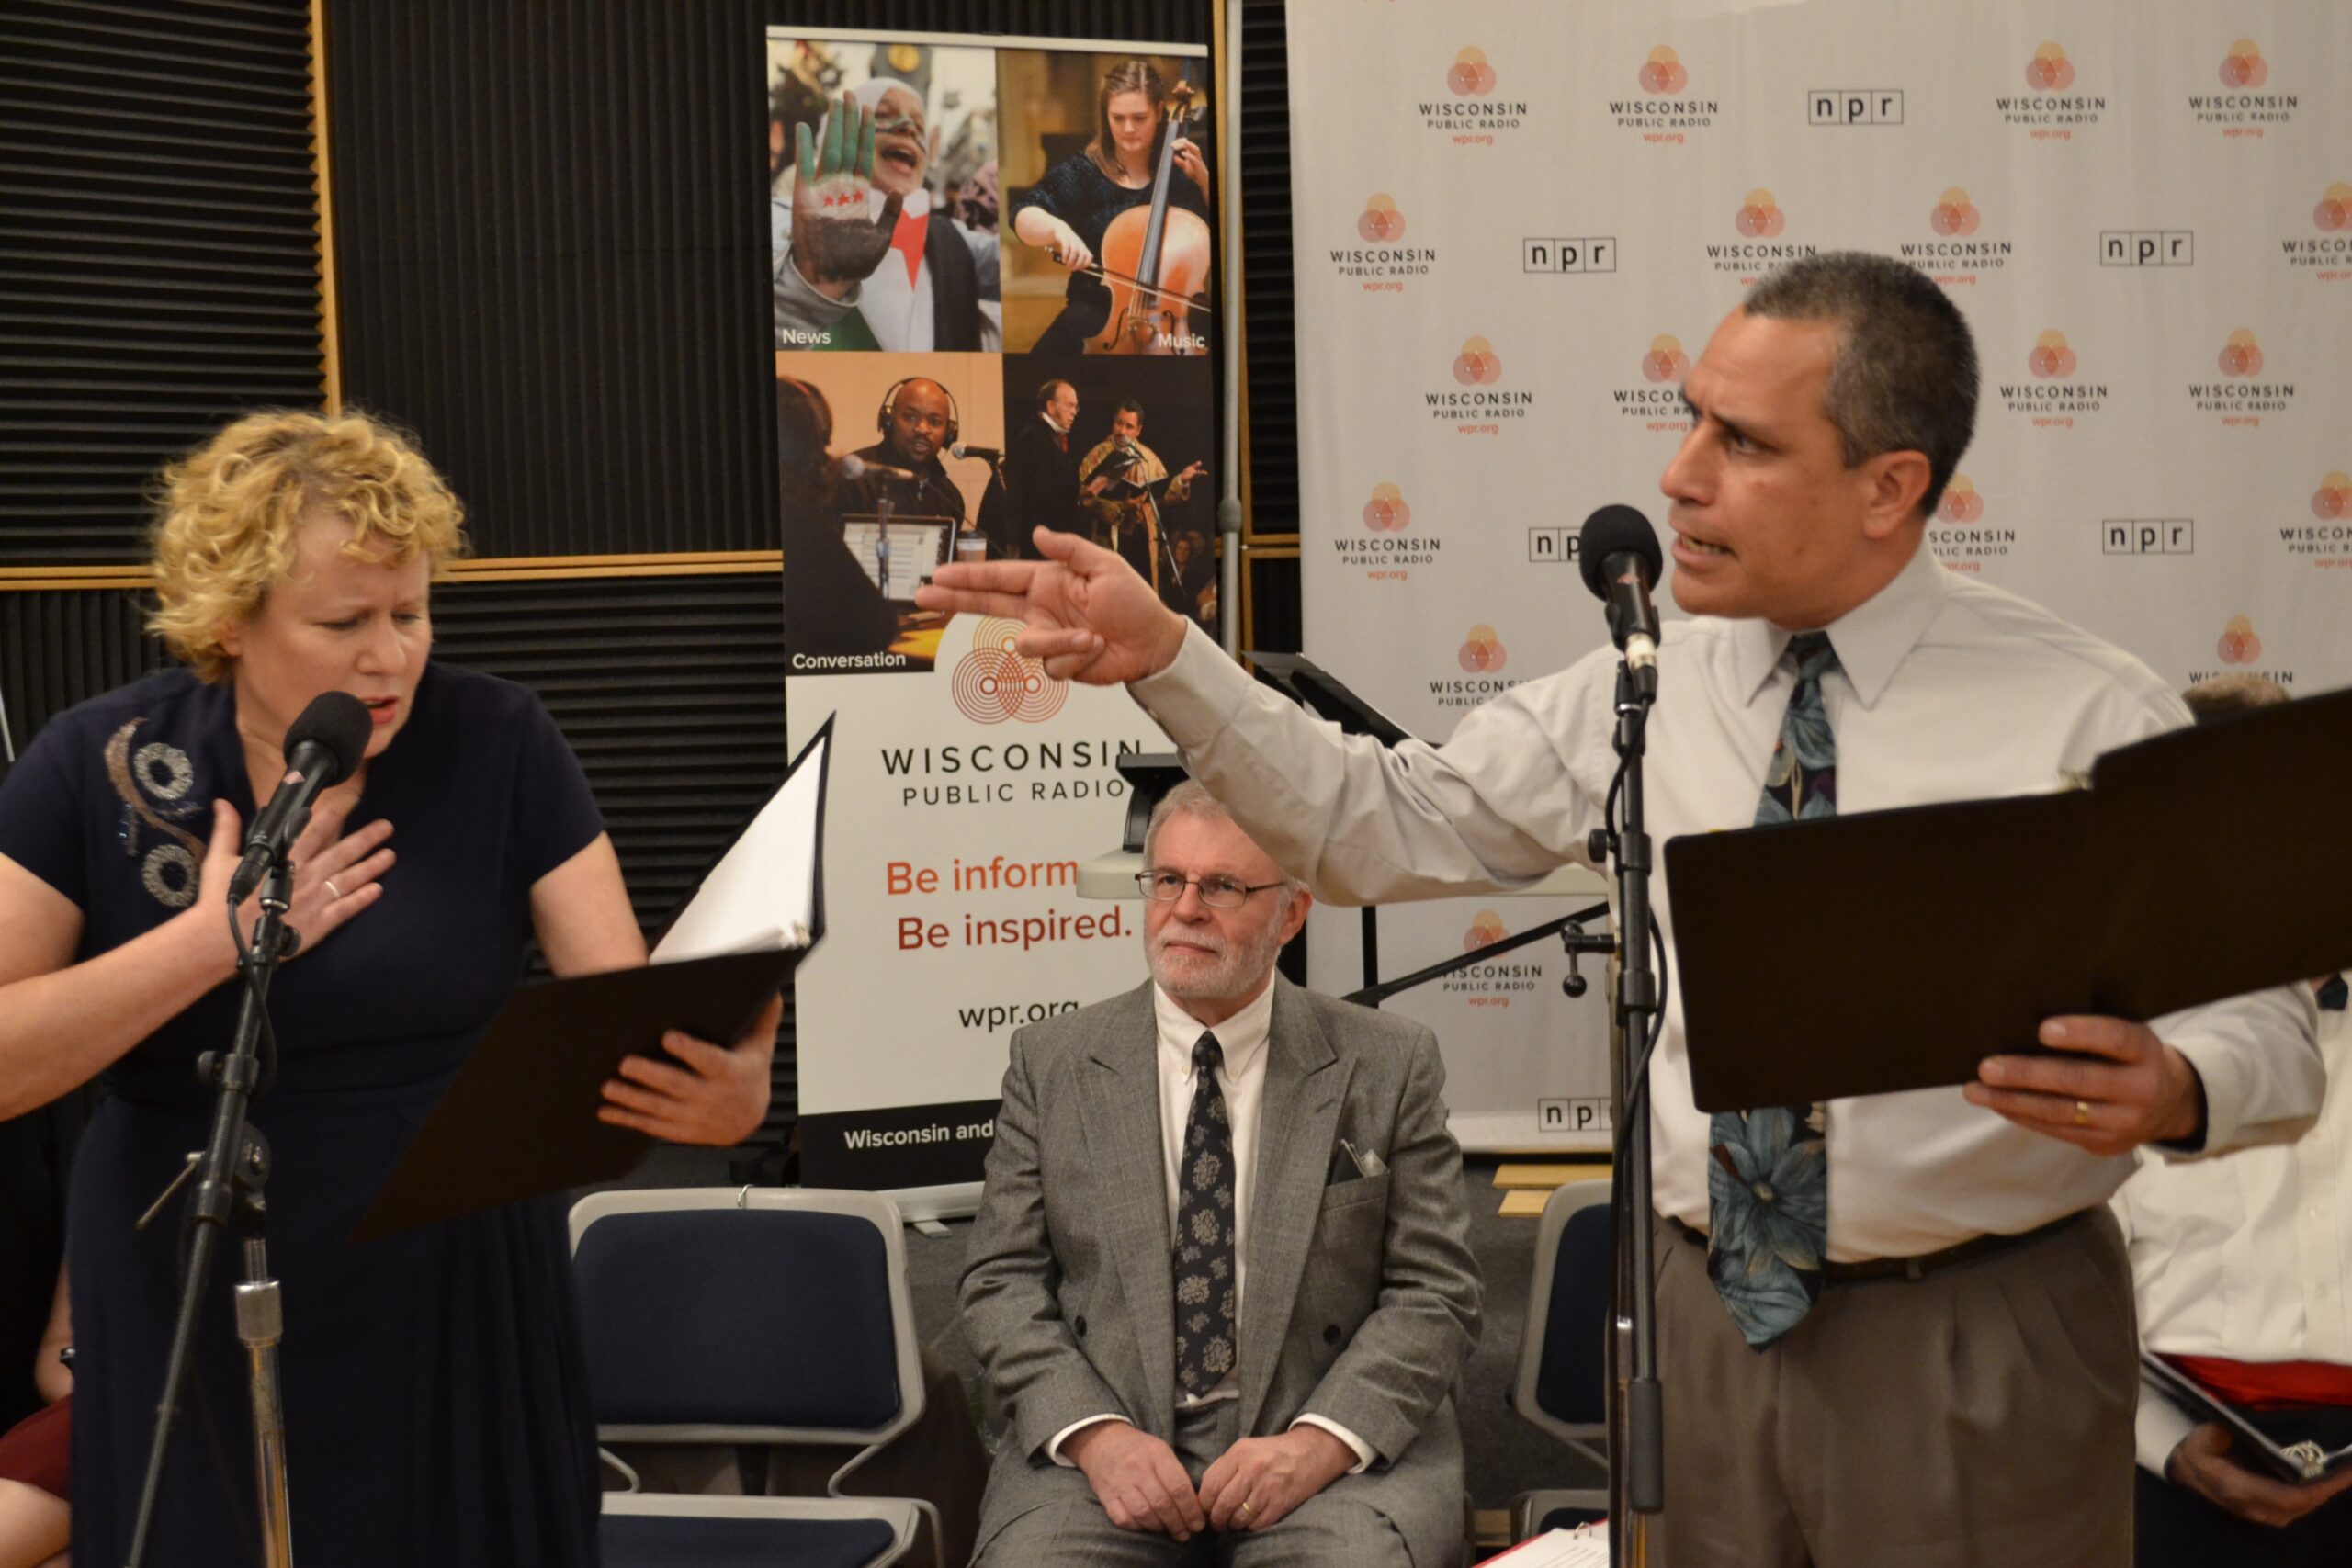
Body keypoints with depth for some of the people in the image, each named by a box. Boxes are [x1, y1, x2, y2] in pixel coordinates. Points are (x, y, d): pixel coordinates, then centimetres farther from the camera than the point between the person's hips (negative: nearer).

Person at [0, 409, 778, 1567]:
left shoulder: (498, 742, -6)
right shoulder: (94, 768, -6)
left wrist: (724, 1087, -32)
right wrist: (219, 936, -19)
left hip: (462, 1308, 0)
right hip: (191, 1329, 0)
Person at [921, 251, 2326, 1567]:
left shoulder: (2088, 716, -9)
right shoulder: (1645, 691, 1)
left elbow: (2263, 1018, -8)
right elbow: (1382, 827, 2)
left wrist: (2173, 1092, -31)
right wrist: (1164, 658, -8)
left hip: (1980, 1347, -3)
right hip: (1711, 1320, 3)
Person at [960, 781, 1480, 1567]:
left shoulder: (1388, 1065, 5)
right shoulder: (1051, 1061, 9)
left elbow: (1434, 1293, 2)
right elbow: (1003, 1281, 5)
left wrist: (1319, 1442, -13)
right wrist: (1096, 1435, -11)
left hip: (1337, 1451, -1)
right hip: (1105, 1452, 1)